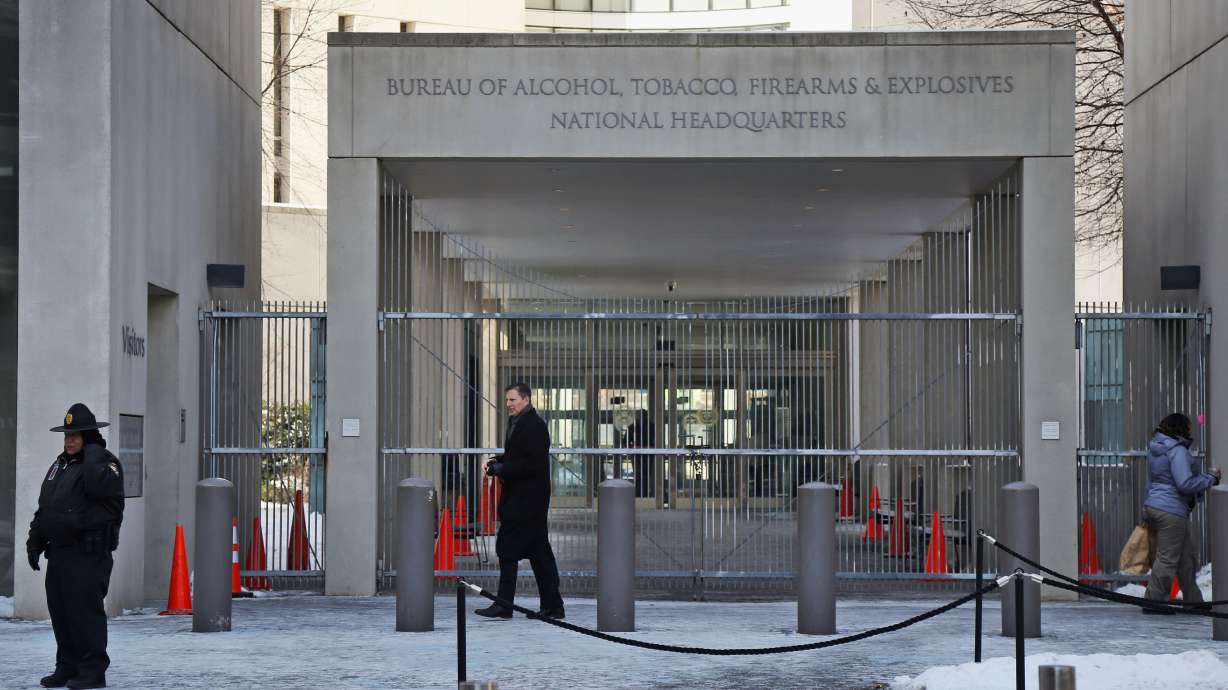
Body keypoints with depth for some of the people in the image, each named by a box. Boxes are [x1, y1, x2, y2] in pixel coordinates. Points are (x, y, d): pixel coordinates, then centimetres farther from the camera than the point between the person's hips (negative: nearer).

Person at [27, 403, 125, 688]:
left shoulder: (104, 462, -6)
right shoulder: (59, 465, 20)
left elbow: (100, 486, -30)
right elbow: (44, 508, 26)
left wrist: (93, 452, -19)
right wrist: (35, 541, 21)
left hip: (88, 554, -9)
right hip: (59, 552, 9)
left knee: (85, 610, -10)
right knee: (59, 611, 11)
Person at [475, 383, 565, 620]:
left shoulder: (534, 425, -14)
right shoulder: (518, 423, 18)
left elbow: (532, 464, -21)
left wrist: (501, 469, -16)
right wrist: (498, 462, 6)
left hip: (524, 502, -10)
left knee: (508, 549, -8)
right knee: (539, 552, 10)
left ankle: (504, 605, -5)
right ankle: (552, 606, 12)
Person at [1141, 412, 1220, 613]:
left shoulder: (1155, 448, 13)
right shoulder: (1177, 451, -17)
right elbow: (1186, 483, -22)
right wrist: (1211, 479, -10)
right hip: (1171, 511, -10)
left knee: (1186, 556, 16)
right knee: (1167, 559, -4)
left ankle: (1194, 601, 21)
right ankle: (1153, 602, -1)